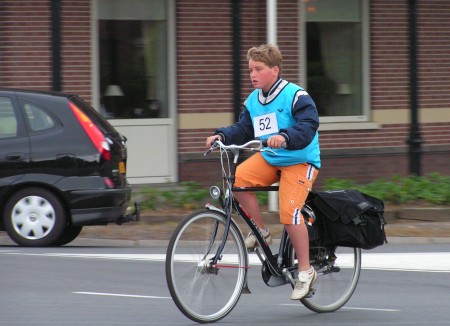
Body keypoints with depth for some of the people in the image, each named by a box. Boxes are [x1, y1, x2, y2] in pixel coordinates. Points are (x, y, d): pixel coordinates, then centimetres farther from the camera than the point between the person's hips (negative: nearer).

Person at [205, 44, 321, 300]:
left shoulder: (295, 96, -15)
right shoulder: (253, 101, 6)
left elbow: (308, 126, -27)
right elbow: (242, 130, 7)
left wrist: (285, 137, -44)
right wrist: (222, 136, -12)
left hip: (300, 161, -6)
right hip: (268, 158, 6)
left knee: (289, 211, -22)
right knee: (237, 178, -20)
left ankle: (306, 271, -9)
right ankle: (260, 231, -4)